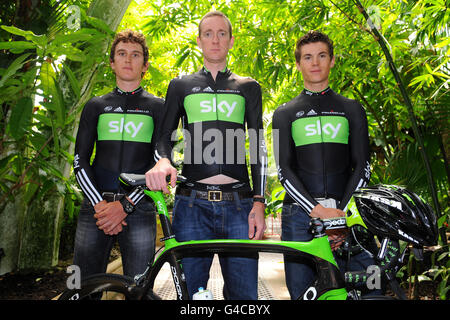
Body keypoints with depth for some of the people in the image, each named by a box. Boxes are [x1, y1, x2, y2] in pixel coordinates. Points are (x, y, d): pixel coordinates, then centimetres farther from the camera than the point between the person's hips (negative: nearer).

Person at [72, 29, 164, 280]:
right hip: (96, 206, 2)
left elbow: (160, 162, 0)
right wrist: (100, 204, -8)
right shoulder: (96, 106, 15)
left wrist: (126, 205, -12)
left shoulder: (158, 107, 10)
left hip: (138, 207, -1)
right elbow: (80, 160, 8)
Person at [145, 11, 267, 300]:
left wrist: (259, 202, -1)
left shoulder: (248, 87, 15)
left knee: (244, 294, 0)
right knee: (191, 292, 1)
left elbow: (258, 146, 10)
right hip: (192, 203, 0)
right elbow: (165, 136, 11)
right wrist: (163, 160, -14)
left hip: (239, 205, 1)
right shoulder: (181, 86, 16)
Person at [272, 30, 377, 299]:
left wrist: (342, 213, -10)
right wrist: (318, 210, -14)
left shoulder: (352, 110, 15)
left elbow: (362, 167, 6)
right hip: (300, 214, 0)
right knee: (302, 291, 0)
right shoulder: (285, 114, 13)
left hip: (347, 214, 1)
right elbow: (284, 169, 0)